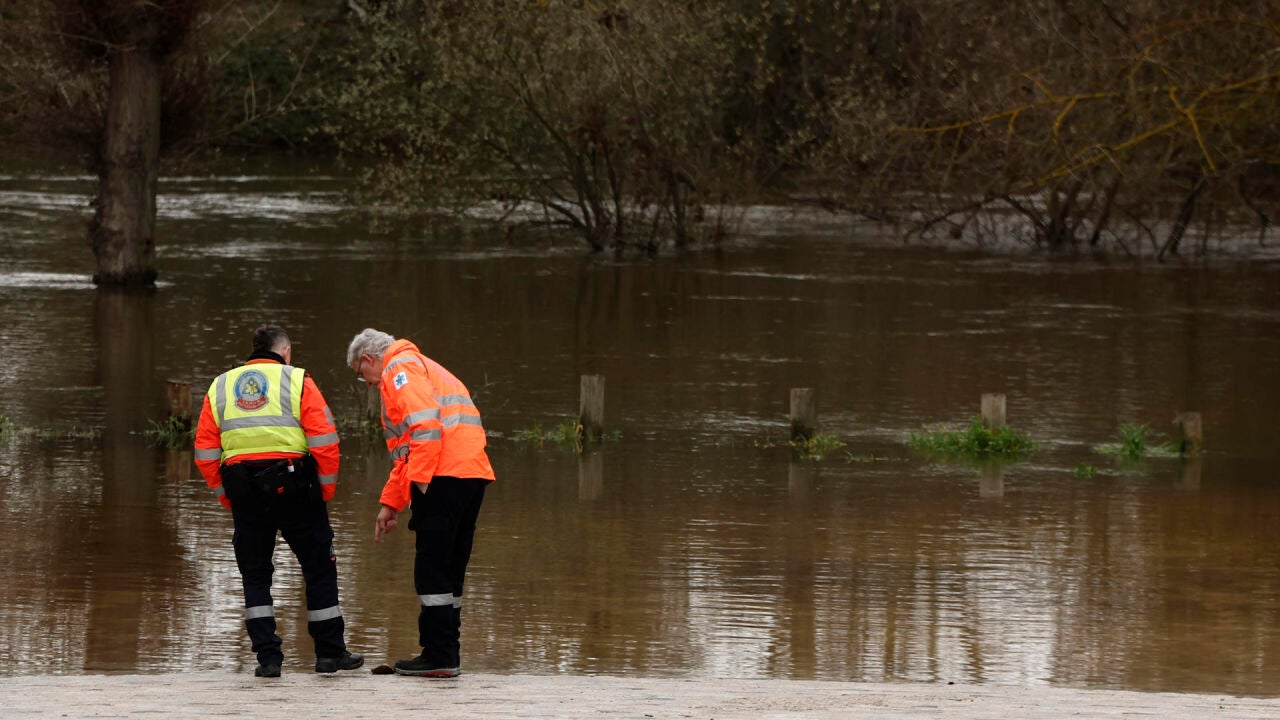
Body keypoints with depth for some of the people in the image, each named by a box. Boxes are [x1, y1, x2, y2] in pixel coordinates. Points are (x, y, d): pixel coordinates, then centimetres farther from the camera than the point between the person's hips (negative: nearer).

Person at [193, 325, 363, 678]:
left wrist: (226, 495, 14)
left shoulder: (220, 387, 14)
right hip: (293, 486, -3)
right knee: (319, 568, 9)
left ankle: (267, 656, 3)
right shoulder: (298, 382, 4)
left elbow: (205, 453, 8)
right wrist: (326, 487, 5)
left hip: (242, 489, 3)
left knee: (255, 575, 10)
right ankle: (330, 652, 14)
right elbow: (324, 440, -5)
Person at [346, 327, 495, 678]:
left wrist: (421, 480, -18)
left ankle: (438, 657, -7)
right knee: (450, 570, 14)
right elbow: (406, 452, 36)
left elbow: (425, 424, -17)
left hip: (443, 478, -9)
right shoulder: (422, 367, 32)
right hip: (473, 474, 10)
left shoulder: (399, 370, 1)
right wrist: (390, 503, 36)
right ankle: (447, 655, 16)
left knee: (432, 569, -6)